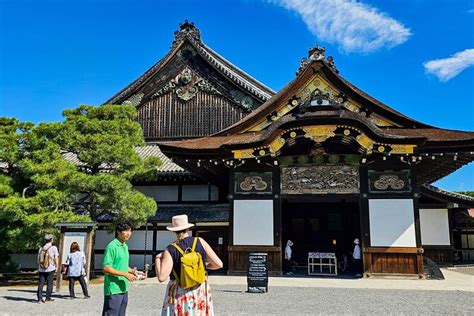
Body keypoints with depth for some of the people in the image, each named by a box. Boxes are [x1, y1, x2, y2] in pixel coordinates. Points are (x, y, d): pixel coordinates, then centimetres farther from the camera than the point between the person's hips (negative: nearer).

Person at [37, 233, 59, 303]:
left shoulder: (41, 248, 8)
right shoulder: (54, 248, -5)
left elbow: (38, 259, 11)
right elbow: (56, 258, -6)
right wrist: (56, 266, 5)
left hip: (41, 269, 4)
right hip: (50, 269, -4)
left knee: (41, 284, 6)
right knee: (49, 284, 5)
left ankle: (40, 298, 3)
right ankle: (47, 298, 6)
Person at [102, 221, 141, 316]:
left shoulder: (125, 247, 13)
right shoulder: (112, 246, -14)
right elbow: (106, 268, -19)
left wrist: (132, 271, 5)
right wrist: (125, 274, -20)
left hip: (123, 289, 9)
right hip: (113, 290, -9)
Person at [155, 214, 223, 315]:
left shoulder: (171, 250, -12)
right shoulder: (200, 242, -6)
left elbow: (161, 277, -19)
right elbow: (218, 264, -6)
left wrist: (157, 259, -4)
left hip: (180, 293, -2)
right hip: (201, 291, 2)